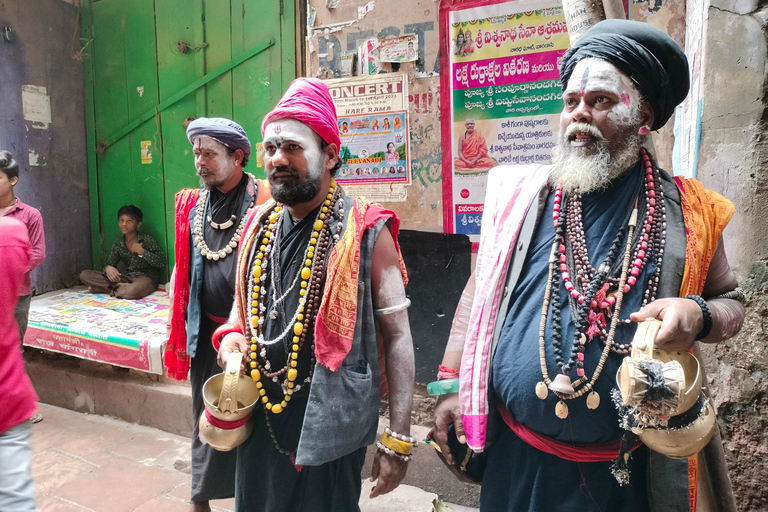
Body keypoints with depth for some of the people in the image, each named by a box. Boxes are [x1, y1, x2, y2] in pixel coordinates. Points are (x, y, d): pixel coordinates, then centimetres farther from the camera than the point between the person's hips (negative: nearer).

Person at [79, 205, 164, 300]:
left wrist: (142, 251, -15)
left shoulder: (147, 240, -4)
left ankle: (112, 289, -12)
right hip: (126, 278, 6)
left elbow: (162, 263, -10)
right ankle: (121, 286, -15)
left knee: (132, 291, -43)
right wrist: (108, 268, -17)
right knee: (84, 275, -5)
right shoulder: (118, 244, 10)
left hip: (145, 278, -6)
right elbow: (109, 264, 7)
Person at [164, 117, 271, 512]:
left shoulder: (264, 203, -10)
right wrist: (180, 331, 14)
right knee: (206, 417, 16)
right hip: (207, 333, 5)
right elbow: (183, 272, 13)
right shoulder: (190, 205, 7)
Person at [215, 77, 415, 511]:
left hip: (329, 426, -5)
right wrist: (232, 334, -4)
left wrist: (398, 438, -13)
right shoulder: (260, 225, 4)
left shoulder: (366, 233, -14)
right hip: (261, 418, 6)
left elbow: (396, 336, -12)